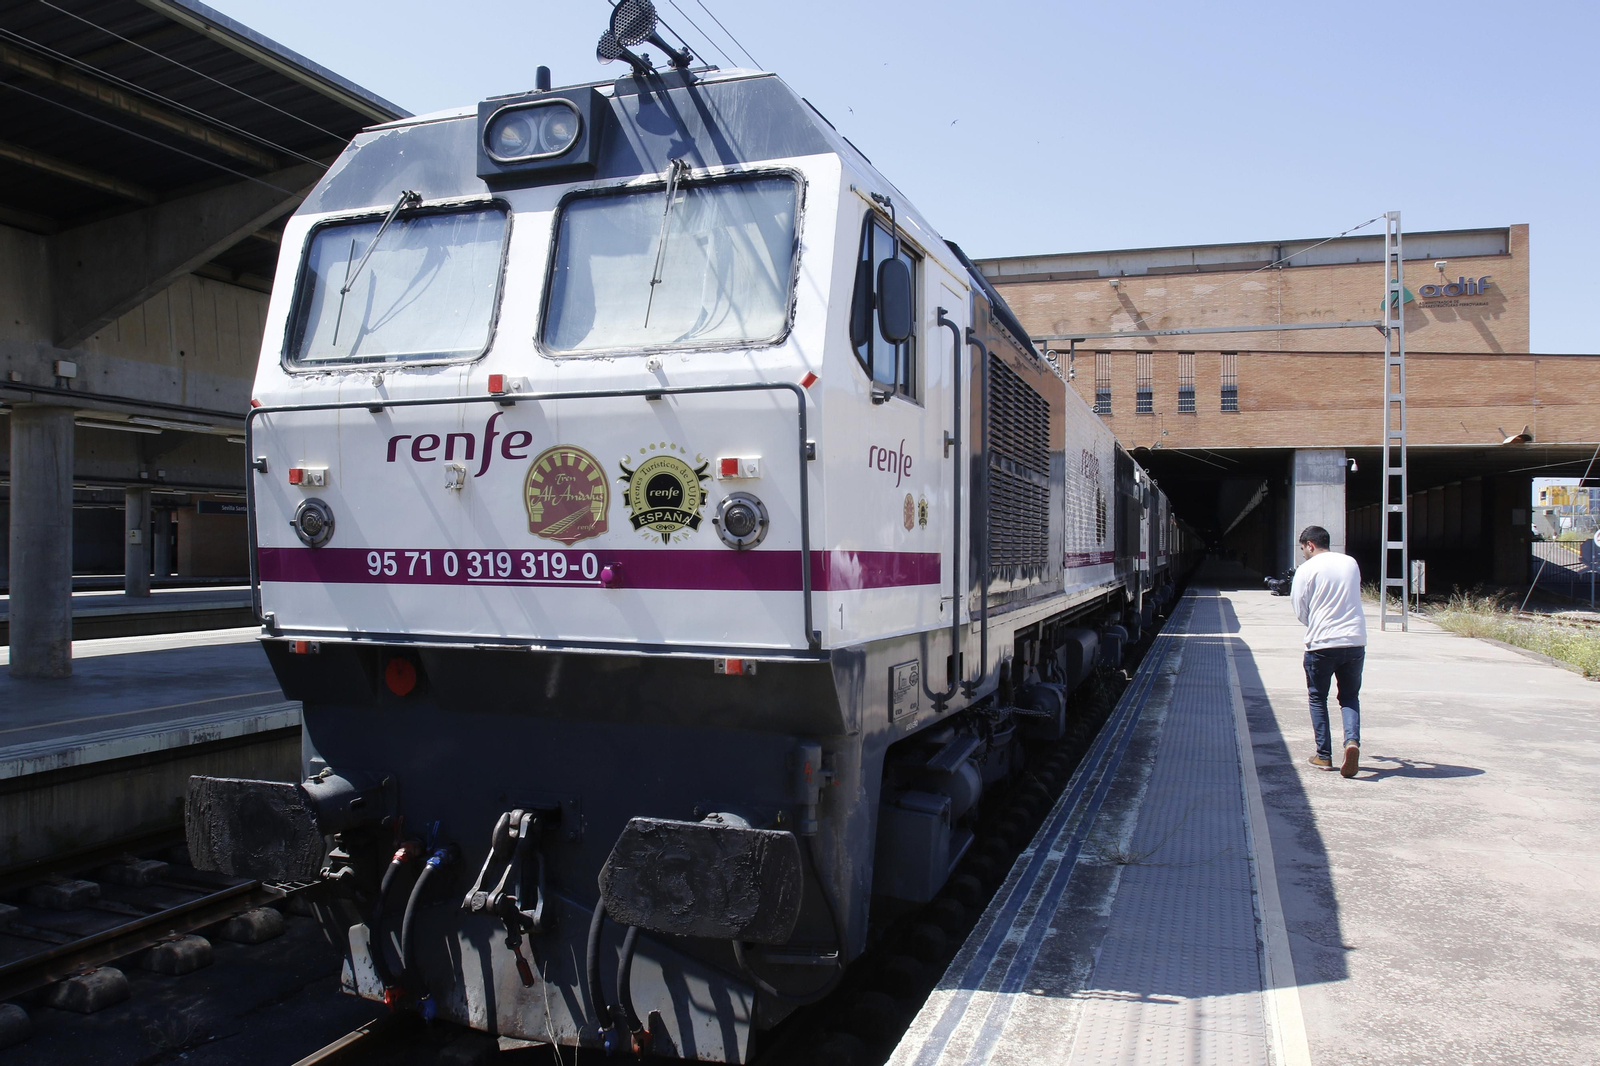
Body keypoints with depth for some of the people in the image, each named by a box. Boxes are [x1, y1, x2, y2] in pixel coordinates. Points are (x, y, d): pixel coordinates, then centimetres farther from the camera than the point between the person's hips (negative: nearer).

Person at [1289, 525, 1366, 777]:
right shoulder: (1351, 563, 10)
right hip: (1355, 642, 4)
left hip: (1321, 643, -4)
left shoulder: (1306, 569, -5)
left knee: (1318, 699, 12)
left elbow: (1300, 612, -2)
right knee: (1350, 697, 14)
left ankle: (1324, 755, 12)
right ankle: (1352, 741, -11)